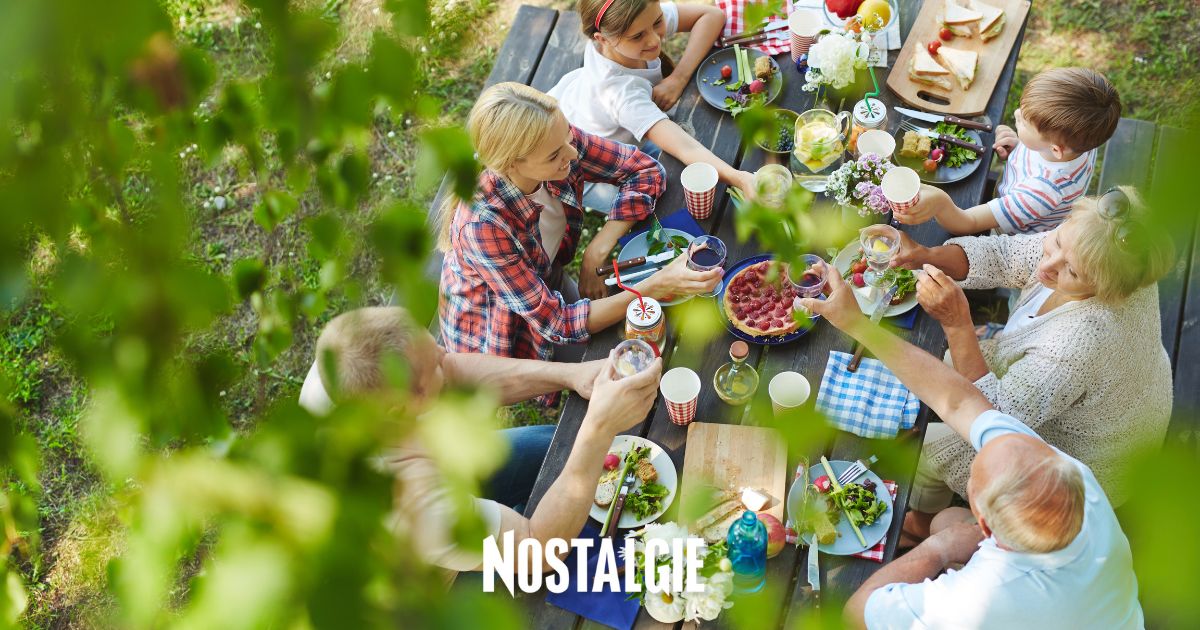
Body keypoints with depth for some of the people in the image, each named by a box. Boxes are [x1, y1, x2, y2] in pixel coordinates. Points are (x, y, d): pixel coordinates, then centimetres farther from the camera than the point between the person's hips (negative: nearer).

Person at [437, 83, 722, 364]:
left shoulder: (559, 138, -25)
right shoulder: (483, 224, -39)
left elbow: (646, 170, -11)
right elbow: (558, 325, -34)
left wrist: (597, 252, -23)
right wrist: (655, 287, -40)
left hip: (551, 284, 5)